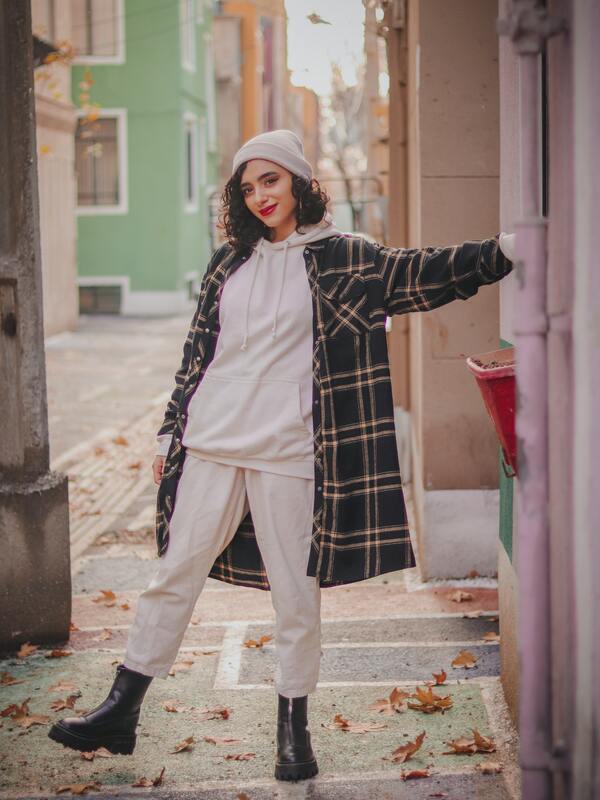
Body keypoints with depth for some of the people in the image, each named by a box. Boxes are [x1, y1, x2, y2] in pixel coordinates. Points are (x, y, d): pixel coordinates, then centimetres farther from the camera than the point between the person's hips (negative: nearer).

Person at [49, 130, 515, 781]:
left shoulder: (340, 259, 2)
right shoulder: (230, 261, 13)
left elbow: (422, 273, -8)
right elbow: (197, 353, 16)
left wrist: (509, 247, -20)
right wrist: (169, 434, 16)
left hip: (288, 451, -3)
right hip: (211, 445, 3)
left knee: (296, 592, 3)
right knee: (175, 574, 7)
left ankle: (293, 724, 18)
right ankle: (120, 711, 15)